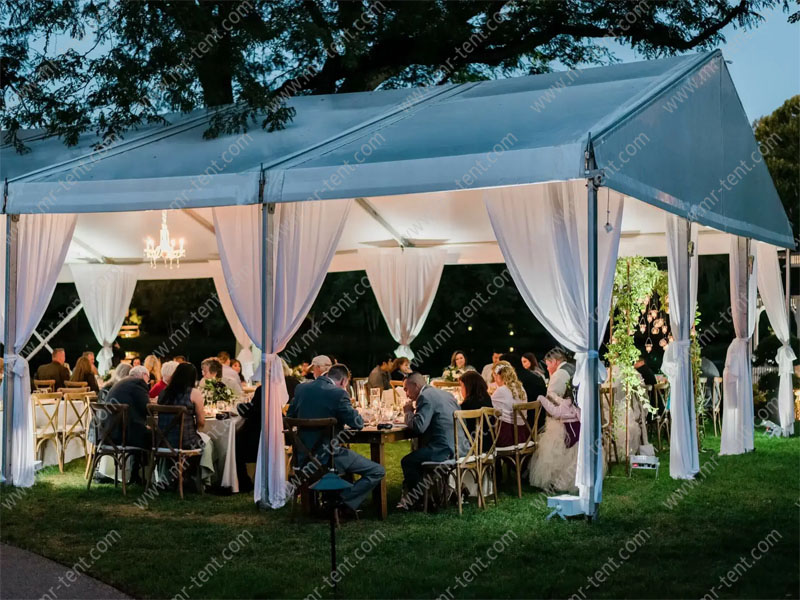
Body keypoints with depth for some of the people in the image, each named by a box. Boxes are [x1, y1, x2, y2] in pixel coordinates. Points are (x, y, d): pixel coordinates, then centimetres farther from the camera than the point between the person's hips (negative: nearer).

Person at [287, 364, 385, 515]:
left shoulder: (301, 389, 4)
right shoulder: (338, 394, -15)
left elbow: (289, 418, 16)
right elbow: (357, 424, -11)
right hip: (326, 457, -8)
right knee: (378, 471, -1)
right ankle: (345, 502, -6)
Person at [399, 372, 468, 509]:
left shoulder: (426, 397, -10)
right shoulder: (445, 394, 19)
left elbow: (418, 427, -19)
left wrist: (408, 412, 0)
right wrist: (413, 412, 23)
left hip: (446, 450, -10)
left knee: (407, 462, -2)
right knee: (416, 456, 24)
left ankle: (415, 499, 11)